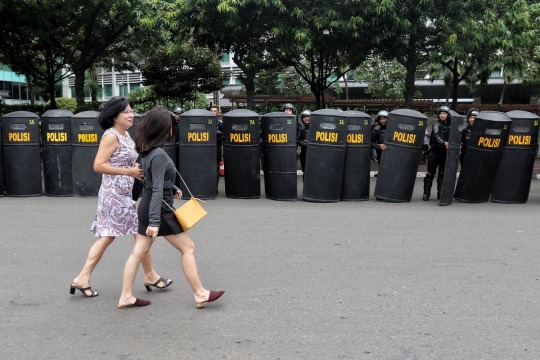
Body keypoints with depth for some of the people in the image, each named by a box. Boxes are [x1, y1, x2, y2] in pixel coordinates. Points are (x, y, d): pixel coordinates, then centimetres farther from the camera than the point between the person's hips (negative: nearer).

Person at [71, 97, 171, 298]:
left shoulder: (125, 136, 13)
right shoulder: (111, 136, -15)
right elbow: (98, 165, -21)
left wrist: (138, 169, 5)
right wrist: (129, 172, -22)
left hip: (122, 194, 9)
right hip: (116, 193, -9)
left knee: (107, 237, 11)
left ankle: (82, 279, 15)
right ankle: (150, 276, 15)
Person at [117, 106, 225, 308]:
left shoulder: (147, 150, 5)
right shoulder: (158, 154, -23)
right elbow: (157, 190, -27)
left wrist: (171, 188, 28)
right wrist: (154, 221, -29)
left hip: (146, 206, 9)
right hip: (159, 209, -9)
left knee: (138, 252, 11)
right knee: (188, 248, 2)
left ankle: (126, 297, 16)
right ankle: (200, 294, 11)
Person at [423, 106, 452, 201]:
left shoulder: (451, 126, 8)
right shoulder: (436, 125, -5)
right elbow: (436, 135, -24)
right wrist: (444, 143, -41)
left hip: (445, 152, 3)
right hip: (435, 151, -3)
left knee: (442, 174, 7)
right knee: (430, 173, -1)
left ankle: (440, 193, 14)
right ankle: (426, 193, 3)